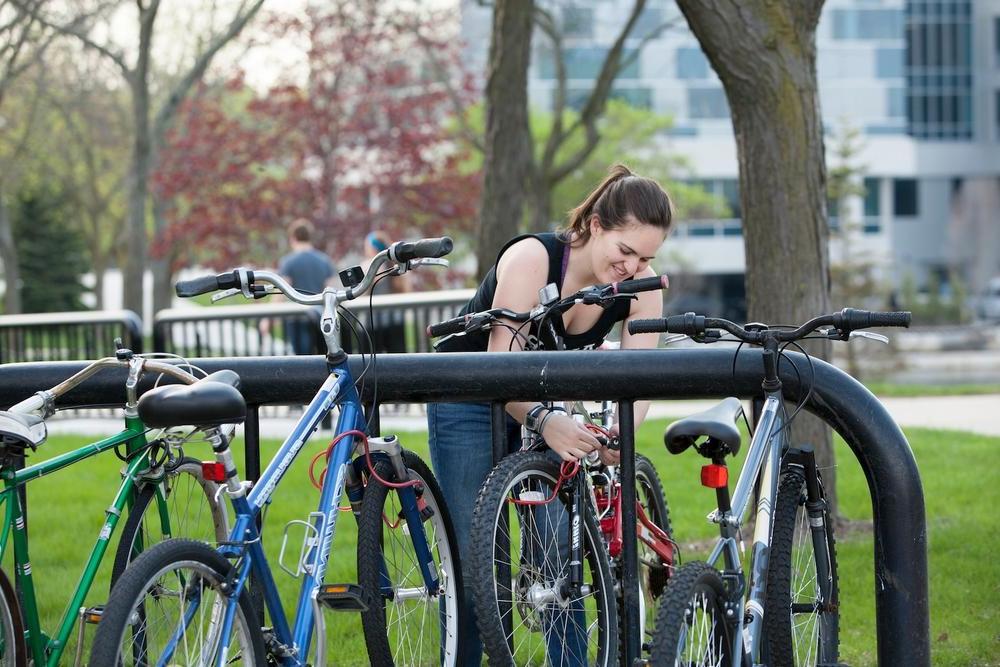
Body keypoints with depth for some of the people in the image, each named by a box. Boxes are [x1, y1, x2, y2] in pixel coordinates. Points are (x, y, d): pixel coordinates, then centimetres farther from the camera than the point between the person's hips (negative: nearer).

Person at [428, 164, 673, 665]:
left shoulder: (641, 286, -16)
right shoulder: (531, 257, -30)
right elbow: (500, 365, -35)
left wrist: (622, 432, -43)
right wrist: (543, 420, -54)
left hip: (547, 404, 4)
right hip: (470, 401, -4)